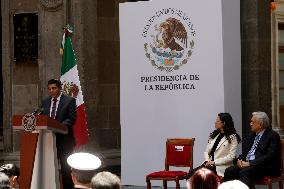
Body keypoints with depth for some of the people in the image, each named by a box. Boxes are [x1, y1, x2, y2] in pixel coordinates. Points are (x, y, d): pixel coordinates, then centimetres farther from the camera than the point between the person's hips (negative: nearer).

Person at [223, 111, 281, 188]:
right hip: (247, 164, 8)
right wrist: (239, 159, -2)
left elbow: (270, 156, -17)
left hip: (266, 167, -8)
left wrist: (250, 163, -22)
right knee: (229, 171, -16)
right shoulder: (253, 135, 19)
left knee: (244, 172, -34)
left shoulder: (273, 135, -6)